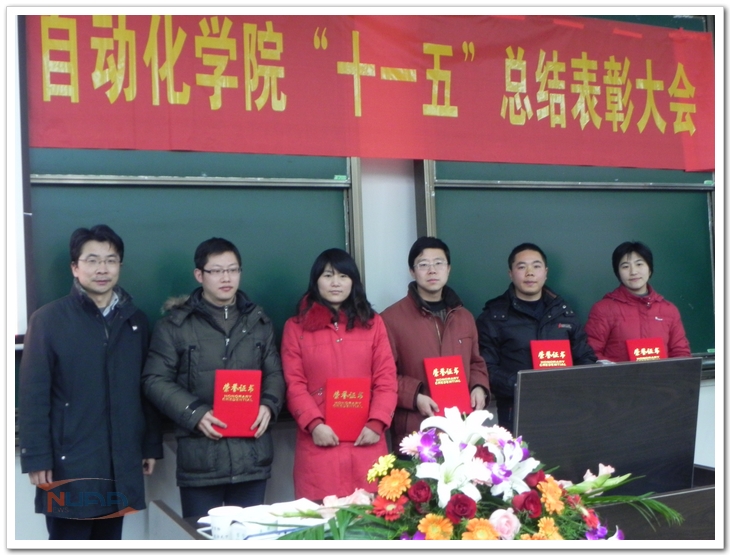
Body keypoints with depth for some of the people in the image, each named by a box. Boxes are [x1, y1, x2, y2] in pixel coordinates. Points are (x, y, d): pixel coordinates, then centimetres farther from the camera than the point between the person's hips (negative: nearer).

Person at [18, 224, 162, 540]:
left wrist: (151, 445, 10)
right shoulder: (48, 320, -5)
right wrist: (36, 457, -12)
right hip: (69, 463, -4)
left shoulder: (135, 321, 9)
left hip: (121, 463, 4)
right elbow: (33, 396, -7)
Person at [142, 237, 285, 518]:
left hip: (252, 455, 3)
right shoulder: (175, 324, 1)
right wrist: (194, 413, -15)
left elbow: (274, 373, 15)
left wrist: (269, 405, -6)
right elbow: (156, 380, -3)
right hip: (200, 456, -3)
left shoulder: (258, 321, 14)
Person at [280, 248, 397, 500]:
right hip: (320, 441, -1)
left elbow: (386, 379, 6)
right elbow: (294, 384, 1)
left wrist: (376, 423, -8)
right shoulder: (296, 327, 9)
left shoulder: (373, 323, 13)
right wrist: (314, 424, -13)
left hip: (366, 440, 2)